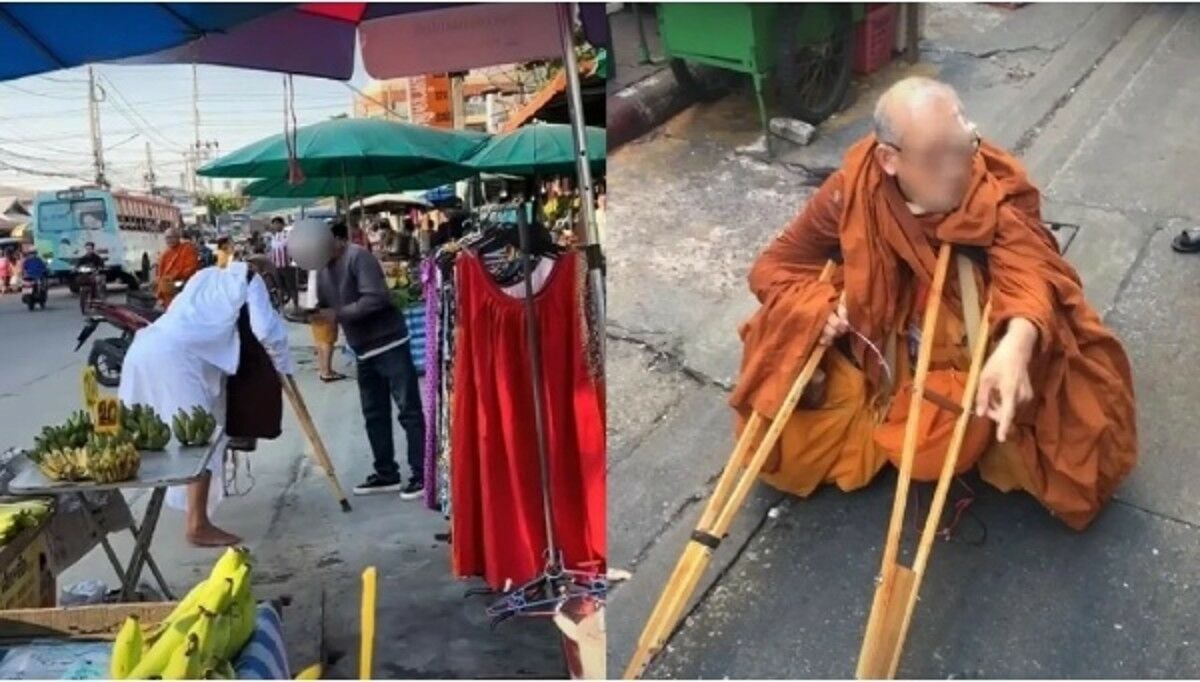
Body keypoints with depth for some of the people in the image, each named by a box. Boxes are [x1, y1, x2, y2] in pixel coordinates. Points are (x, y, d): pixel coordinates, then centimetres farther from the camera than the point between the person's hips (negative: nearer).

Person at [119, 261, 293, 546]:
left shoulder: (207, 276, 32)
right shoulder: (249, 280, 12)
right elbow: (267, 331, 1)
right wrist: (282, 366, 17)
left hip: (144, 348, 8)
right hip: (175, 355, -8)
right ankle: (198, 526, -5)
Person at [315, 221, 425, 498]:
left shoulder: (358, 257, -15)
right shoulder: (323, 269, 11)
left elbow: (376, 298, -25)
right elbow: (325, 306, 15)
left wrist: (338, 315, -24)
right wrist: (311, 313, -5)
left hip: (389, 344, -9)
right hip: (364, 351, 9)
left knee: (409, 411, -5)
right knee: (374, 415, 12)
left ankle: (422, 475, -2)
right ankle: (386, 474, 21)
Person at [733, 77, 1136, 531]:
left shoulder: (998, 189, -22)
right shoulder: (851, 190, -18)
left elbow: (1027, 267, -40)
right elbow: (775, 266, -8)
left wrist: (1018, 343, -62)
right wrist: (818, 307, -30)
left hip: (969, 354, -1)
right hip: (874, 350, 2)